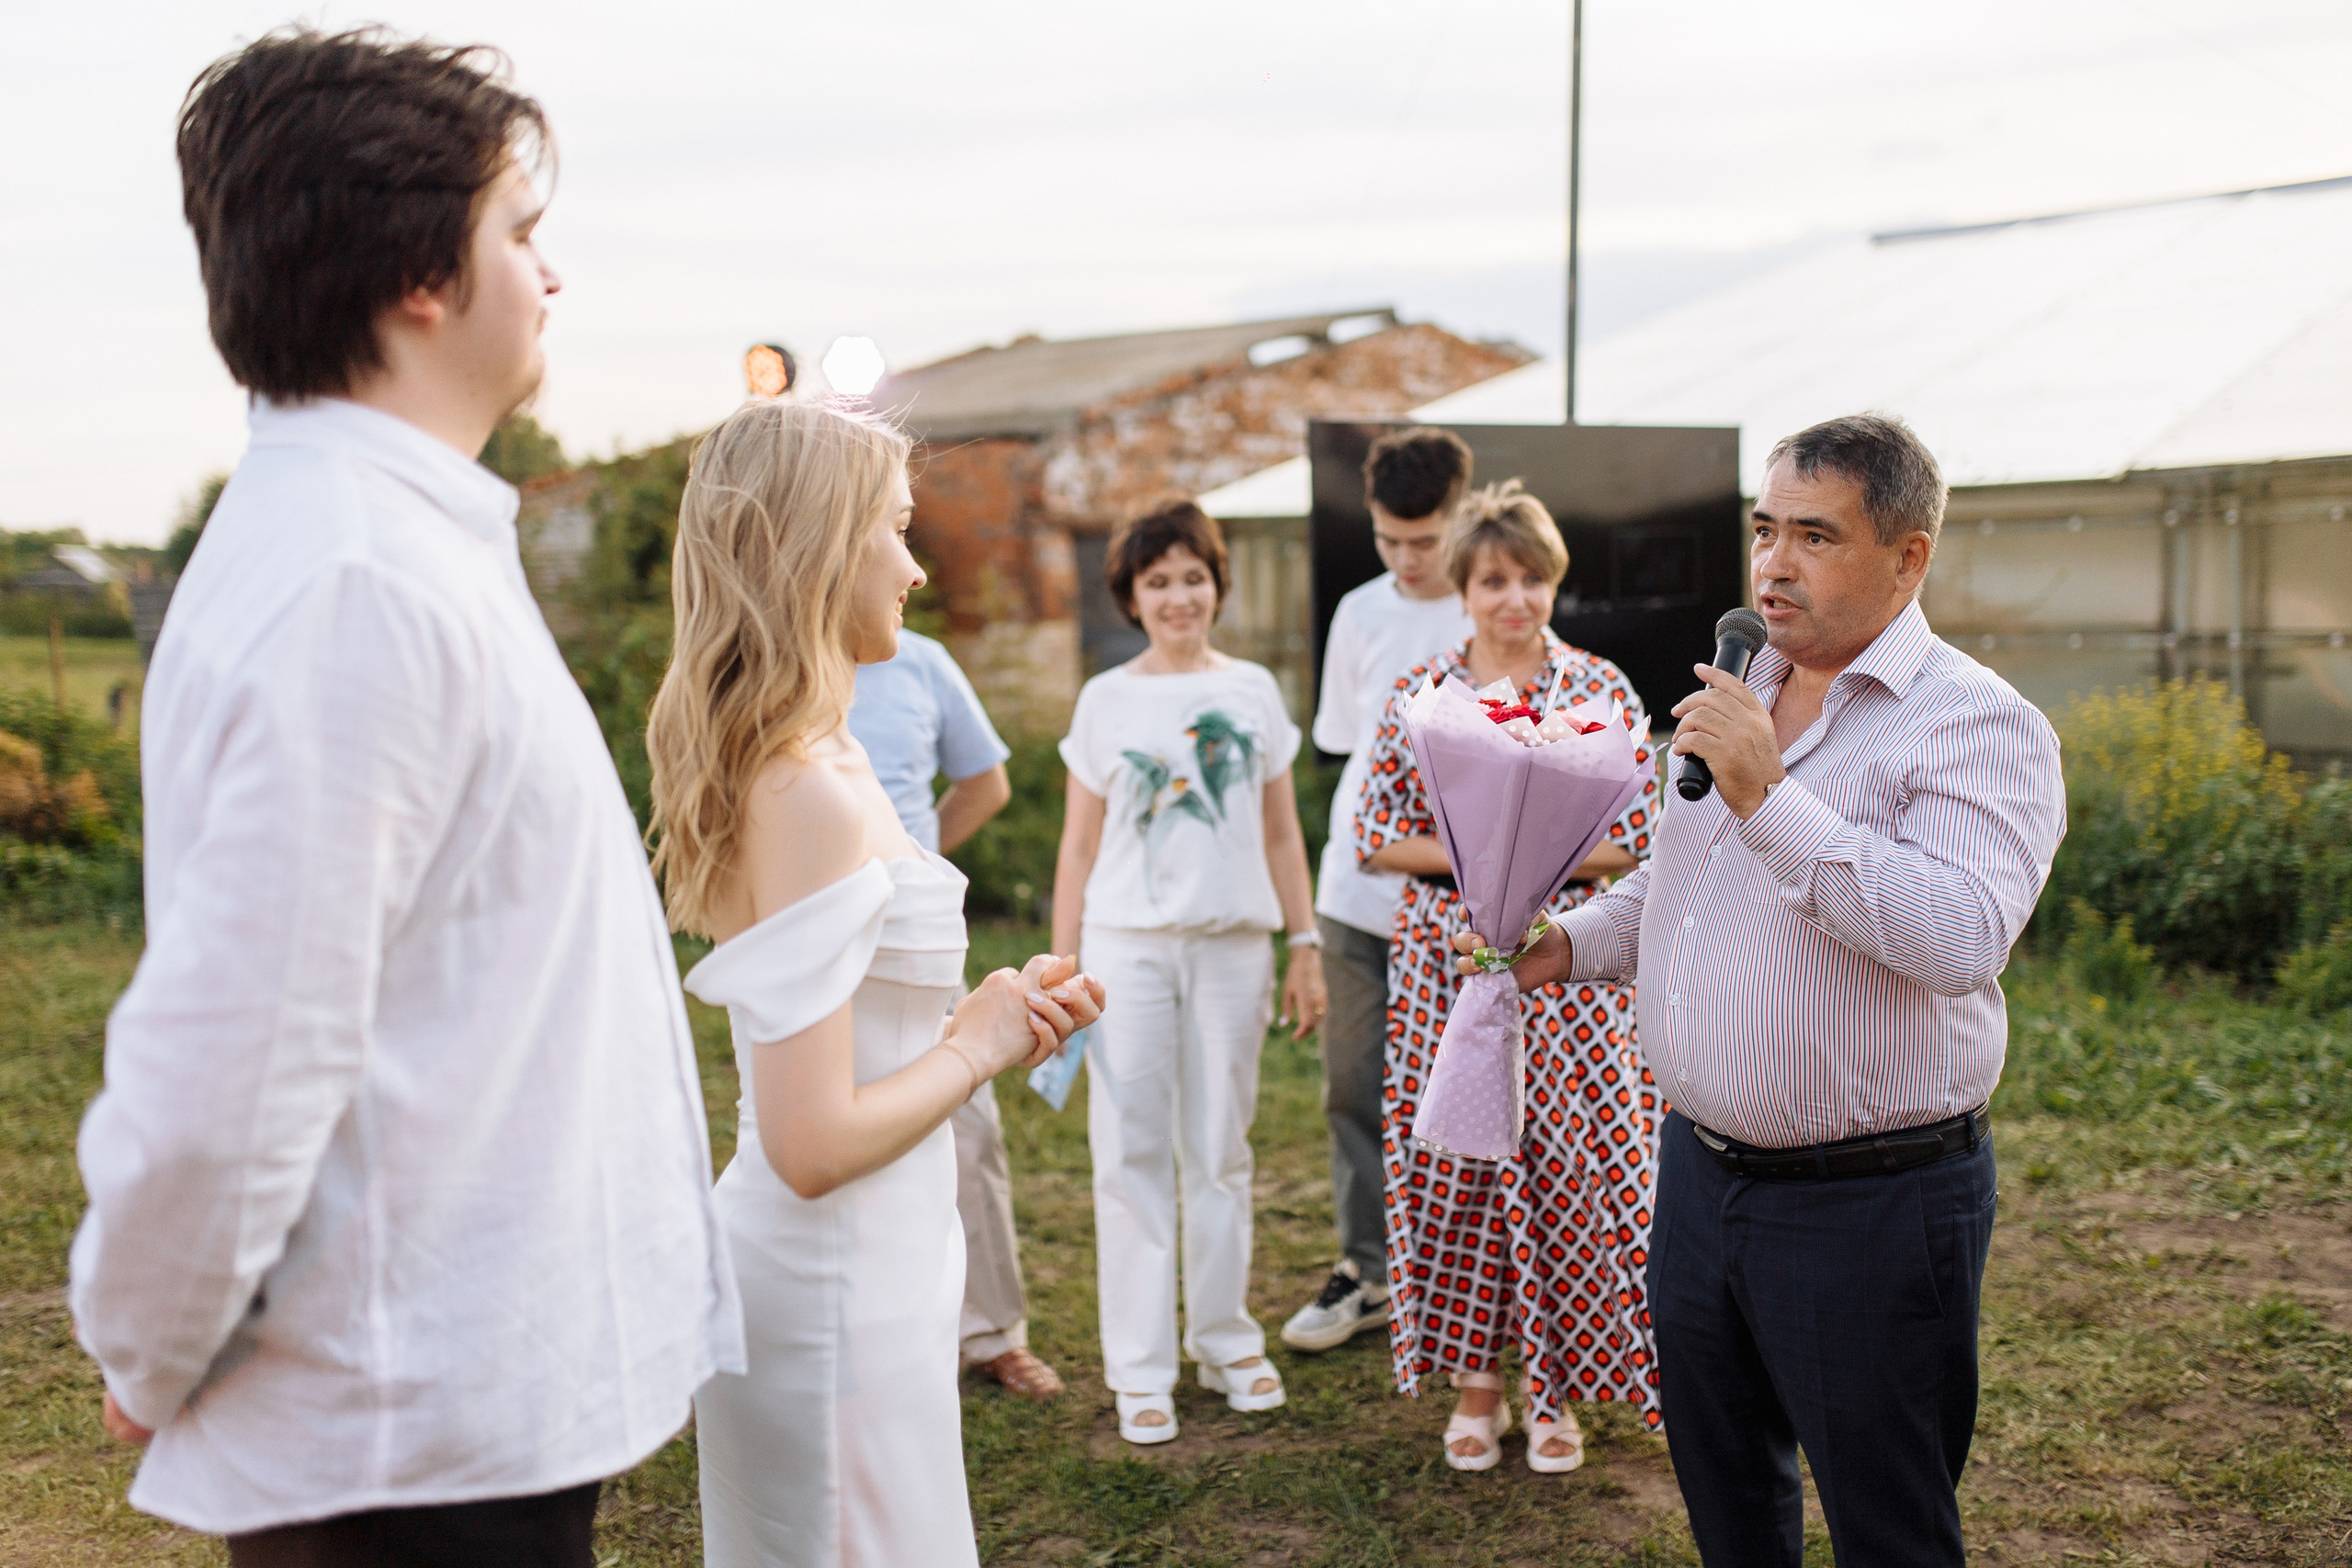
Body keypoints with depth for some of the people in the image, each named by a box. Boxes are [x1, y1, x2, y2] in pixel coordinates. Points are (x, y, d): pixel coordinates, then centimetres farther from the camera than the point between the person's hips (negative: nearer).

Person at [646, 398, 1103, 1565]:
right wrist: (981, 1044, -11)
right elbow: (815, 1143, -25)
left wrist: (989, 1022, 5)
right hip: (837, 1283, -9)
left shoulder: (779, 764, 6)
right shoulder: (814, 791, -23)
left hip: (845, 1262, 9)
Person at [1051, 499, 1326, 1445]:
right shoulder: (1106, 702, 4)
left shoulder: (1252, 691, 8)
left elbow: (1281, 833, 12)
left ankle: (1226, 1341, 22)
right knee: (1131, 1152, 0)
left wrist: (1305, 947, 8)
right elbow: (1079, 846, 6)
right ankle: (1140, 1369, 8)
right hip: (1128, 943, -1)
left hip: (1233, 944, 1)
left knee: (1220, 1148, 9)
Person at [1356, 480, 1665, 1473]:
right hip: (1447, 961, 1)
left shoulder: (1603, 691, 1)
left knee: (1568, 1165, 0)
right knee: (1453, 1165, 4)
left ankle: (1553, 1390, 17)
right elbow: (1375, 839, 2)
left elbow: (1634, 846, -2)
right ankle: (1474, 1384, 20)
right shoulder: (1418, 694, 4)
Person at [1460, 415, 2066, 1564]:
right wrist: (1575, 942, 8)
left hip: (1872, 1202, -7)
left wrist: (1771, 798, -31)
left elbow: (1962, 936, -31)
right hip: (1699, 1168, 7)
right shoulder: (1736, 696, 10)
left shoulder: (1980, 725, -15)